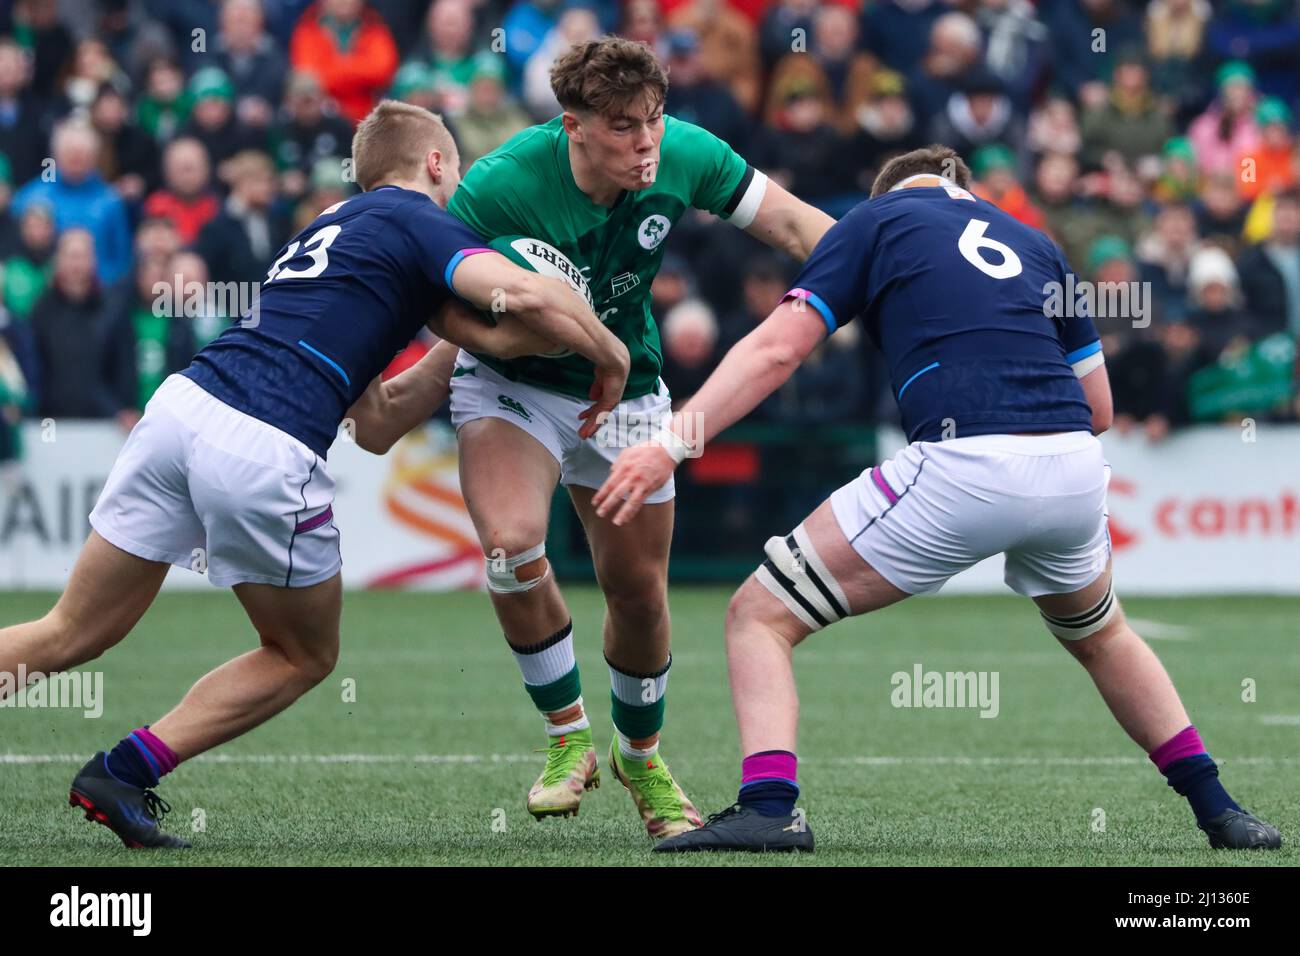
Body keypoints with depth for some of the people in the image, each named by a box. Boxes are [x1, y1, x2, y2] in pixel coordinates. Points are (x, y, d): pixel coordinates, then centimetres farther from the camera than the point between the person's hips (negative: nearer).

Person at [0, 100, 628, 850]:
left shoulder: (331, 224, 30)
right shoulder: (421, 224, 7)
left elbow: (372, 423, 29)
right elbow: (525, 293, -12)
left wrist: (458, 351, 31)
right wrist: (611, 354, 5)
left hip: (183, 402, 7)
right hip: (267, 452, -7)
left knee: (74, 635, 15)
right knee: (305, 655, 18)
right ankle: (124, 774, 10)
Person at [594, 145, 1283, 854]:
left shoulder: (877, 218, 16)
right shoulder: (1034, 243, 28)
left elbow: (777, 348, 2)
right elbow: (1099, 406, 26)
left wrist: (671, 445, -2)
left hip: (961, 472, -5)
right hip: (1076, 471, 5)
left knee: (760, 617, 6)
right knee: (1100, 636, 36)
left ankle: (768, 808, -15)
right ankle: (1219, 812, 33)